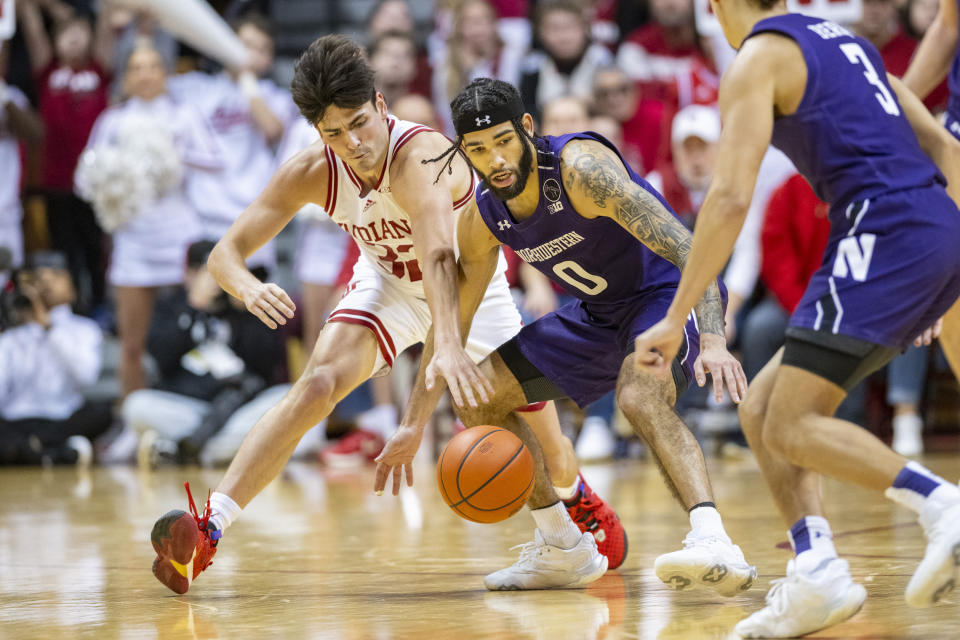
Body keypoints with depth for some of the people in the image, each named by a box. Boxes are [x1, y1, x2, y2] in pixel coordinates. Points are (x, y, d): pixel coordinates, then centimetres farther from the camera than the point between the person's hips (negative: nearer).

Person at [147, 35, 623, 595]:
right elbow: (226, 251, -23)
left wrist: (448, 343, -74)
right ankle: (206, 531, -30)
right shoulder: (313, 173, -24)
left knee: (545, 445, 0)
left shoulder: (421, 156, -39)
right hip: (388, 285, 2)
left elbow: (440, 259, -56)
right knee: (318, 385, -26)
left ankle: (574, 497, 39)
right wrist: (247, 287, -47)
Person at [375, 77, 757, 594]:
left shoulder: (581, 167, -29)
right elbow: (452, 322, 7)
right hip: (602, 315, 8)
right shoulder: (482, 220, -7)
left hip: (670, 293, -8)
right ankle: (562, 546, 17)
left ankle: (714, 546, -51)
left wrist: (713, 341, -49)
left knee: (638, 396, -38)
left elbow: (685, 248, -35)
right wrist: (413, 425, 5)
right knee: (481, 395, 7)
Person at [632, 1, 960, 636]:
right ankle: (817, 571, -3)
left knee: (793, 426, -11)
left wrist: (676, 319, -9)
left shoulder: (758, 59, -1)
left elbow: (731, 196, -11)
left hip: (883, 236, -9)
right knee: (763, 409, 10)